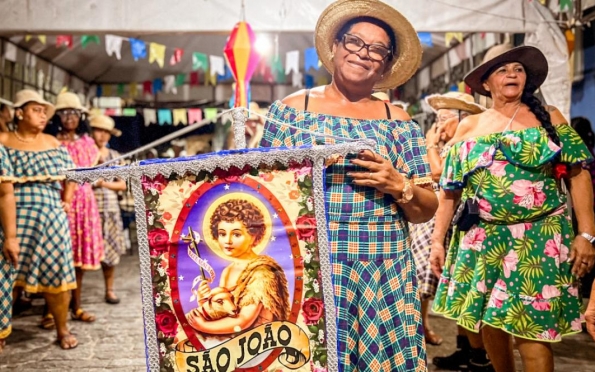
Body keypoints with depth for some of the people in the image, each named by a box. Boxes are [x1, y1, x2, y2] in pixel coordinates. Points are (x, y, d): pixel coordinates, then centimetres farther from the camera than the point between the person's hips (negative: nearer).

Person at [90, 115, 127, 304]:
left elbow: (122, 184, 8)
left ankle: (109, 290, 18)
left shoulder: (114, 155, 10)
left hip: (110, 209, 3)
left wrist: (104, 183, -6)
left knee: (110, 251, 5)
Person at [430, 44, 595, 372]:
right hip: (483, 240, 3)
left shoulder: (548, 118, 4)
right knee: (488, 321, 10)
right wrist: (437, 240, 4)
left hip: (539, 239, -2)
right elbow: (450, 190, 9)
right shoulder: (468, 128, 9)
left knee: (531, 328, -7)